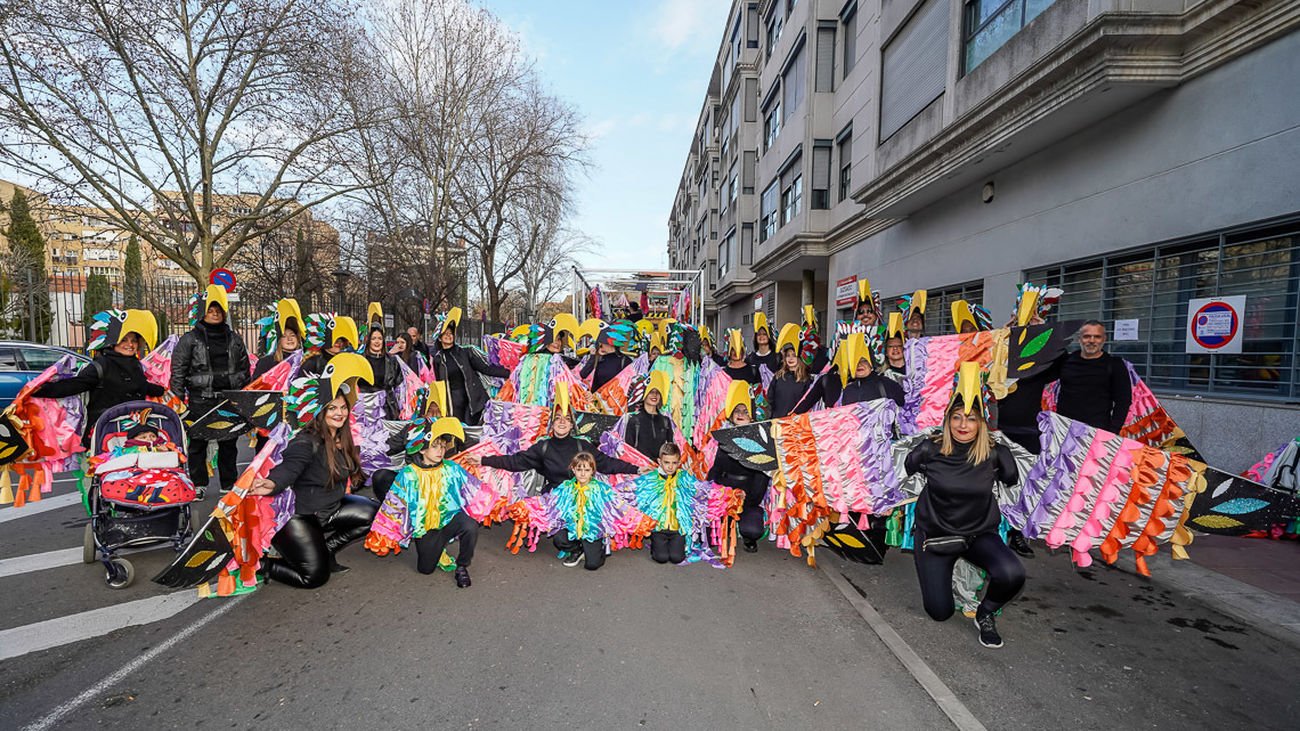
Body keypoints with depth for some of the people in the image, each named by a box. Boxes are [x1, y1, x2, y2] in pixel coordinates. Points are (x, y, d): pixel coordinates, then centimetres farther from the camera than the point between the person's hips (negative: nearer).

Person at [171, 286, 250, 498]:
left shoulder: (234, 339, 11)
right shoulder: (189, 340, 1)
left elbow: (245, 370, 16)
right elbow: (178, 371, 1)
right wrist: (178, 400, -5)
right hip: (200, 400, -2)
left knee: (229, 444, 8)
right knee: (198, 444, 4)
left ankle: (229, 484, 18)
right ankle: (198, 484, 16)